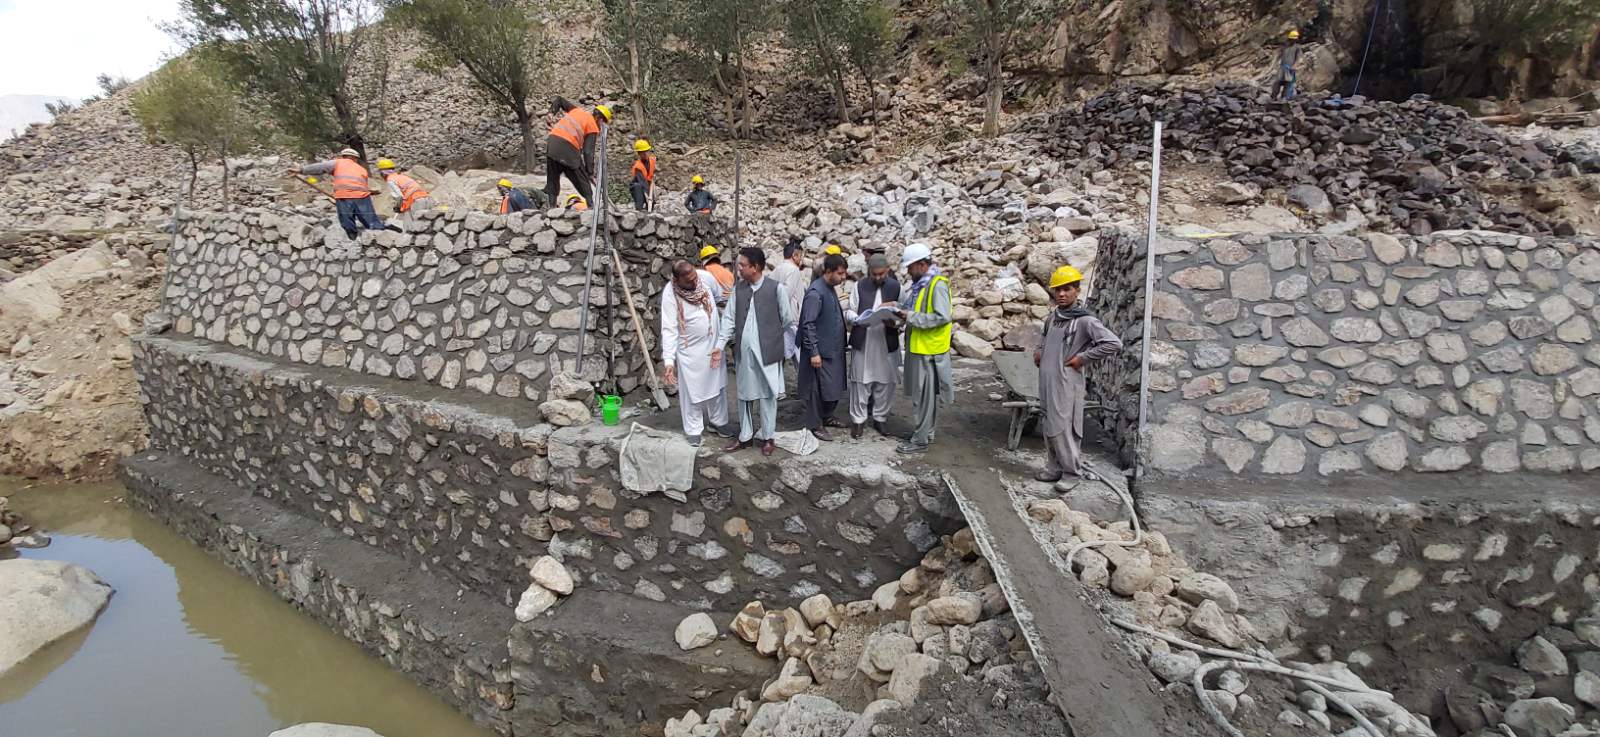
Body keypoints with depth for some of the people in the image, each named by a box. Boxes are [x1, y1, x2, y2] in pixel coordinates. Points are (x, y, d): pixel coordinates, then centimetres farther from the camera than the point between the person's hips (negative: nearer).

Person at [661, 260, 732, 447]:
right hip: (690, 350, -4)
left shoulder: (705, 277, -13)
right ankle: (694, 430, 22)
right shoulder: (670, 294, -23)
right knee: (692, 391, 7)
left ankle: (718, 422, 36)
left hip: (714, 344, 4)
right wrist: (668, 360, -31)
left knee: (716, 385, 18)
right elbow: (669, 329, -23)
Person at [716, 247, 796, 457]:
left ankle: (767, 437, 22)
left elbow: (787, 320, -3)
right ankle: (745, 435, 28)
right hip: (744, 351, 4)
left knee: (767, 395, 7)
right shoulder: (738, 289, 3)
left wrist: (771, 336, 7)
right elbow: (729, 318, 4)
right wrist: (720, 345, -3)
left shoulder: (776, 288, -10)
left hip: (768, 352, -4)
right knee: (744, 394, 14)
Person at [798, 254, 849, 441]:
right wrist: (813, 352, -22)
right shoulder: (815, 293, -19)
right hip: (821, 350, -9)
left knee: (835, 386, 15)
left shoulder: (830, 289, 9)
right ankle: (815, 425, 15)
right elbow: (808, 324, -21)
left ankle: (826, 417, 33)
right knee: (819, 388, 1)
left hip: (834, 348, 9)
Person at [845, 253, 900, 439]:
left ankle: (880, 418, 23)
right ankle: (858, 419, 16)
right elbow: (849, 311, 5)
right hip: (862, 342, 0)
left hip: (887, 343, 1)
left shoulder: (896, 287, 1)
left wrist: (894, 322, -20)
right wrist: (857, 319, -17)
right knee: (860, 382, 4)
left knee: (885, 383, 8)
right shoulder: (859, 286, 2)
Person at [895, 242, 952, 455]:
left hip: (929, 350, -9)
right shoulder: (921, 283, 11)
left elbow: (943, 317, -23)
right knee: (922, 394, 17)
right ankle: (926, 431, 29)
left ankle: (920, 440, 6)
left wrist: (912, 317, -18)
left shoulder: (937, 284, -17)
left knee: (925, 395, -1)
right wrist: (901, 309, 4)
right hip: (919, 348, 9)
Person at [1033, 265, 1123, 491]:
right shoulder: (1052, 318, 11)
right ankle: (1054, 468, 26)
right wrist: (1038, 351, 13)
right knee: (1050, 428, 14)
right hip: (1047, 381, 7)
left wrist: (1083, 358, -15)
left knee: (1063, 429, -4)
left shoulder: (1085, 320, -12)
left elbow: (1114, 344, -19)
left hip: (1067, 384, -7)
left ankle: (1072, 473, 10)